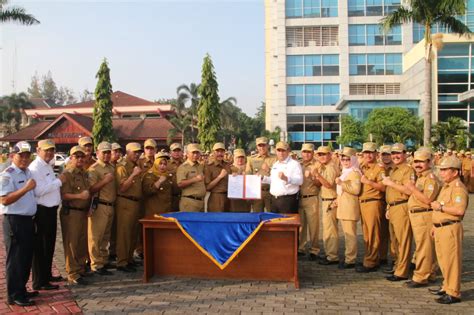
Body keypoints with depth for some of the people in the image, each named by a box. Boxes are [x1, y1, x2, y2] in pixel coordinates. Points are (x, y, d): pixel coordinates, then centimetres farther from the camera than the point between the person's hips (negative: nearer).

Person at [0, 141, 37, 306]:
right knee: (15, 259, 0)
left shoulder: (29, 172, 12)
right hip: (14, 220, -9)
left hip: (28, 219, 9)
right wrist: (26, 188, -28)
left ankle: (21, 290, 29)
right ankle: (14, 295, 10)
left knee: (26, 258, 16)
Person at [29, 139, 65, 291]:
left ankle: (47, 275, 33)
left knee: (49, 245, 19)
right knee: (40, 247, 0)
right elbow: (39, 190, -25)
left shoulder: (48, 166, 14)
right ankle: (40, 282, 9)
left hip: (51, 210, 10)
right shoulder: (35, 168, -16)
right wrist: (59, 181, -19)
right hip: (42, 211, -10)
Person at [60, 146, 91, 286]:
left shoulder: (85, 174, 14)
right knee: (72, 244, -3)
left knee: (82, 243, 15)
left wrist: (89, 196, 10)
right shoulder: (66, 174, -10)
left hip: (83, 212, 8)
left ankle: (81, 269, 27)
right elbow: (63, 195, -19)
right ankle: (73, 275, 2)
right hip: (70, 212, -8)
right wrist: (79, 196, -27)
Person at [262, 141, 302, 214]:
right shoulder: (275, 164, 19)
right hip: (274, 199, 7)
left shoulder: (294, 164, -5)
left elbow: (300, 180, -17)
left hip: (288, 200, -7)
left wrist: (286, 178, -30)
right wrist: (262, 178, 12)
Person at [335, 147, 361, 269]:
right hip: (343, 207, 10)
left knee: (350, 234, -7)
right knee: (347, 234, 14)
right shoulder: (344, 172, 21)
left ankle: (350, 260, -4)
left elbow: (356, 190, -22)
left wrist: (341, 183, -23)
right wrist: (337, 200, 23)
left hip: (350, 207, -10)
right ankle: (348, 257, 21)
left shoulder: (354, 173, -10)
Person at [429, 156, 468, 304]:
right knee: (443, 260, 18)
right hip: (440, 228, 10)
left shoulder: (458, 188, -15)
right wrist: (435, 226, 24)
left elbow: (459, 210, -28)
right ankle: (447, 286, 31)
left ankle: (453, 293, 3)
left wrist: (440, 207, -19)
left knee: (451, 260, -4)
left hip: (450, 228, -10)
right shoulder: (446, 186, 17)